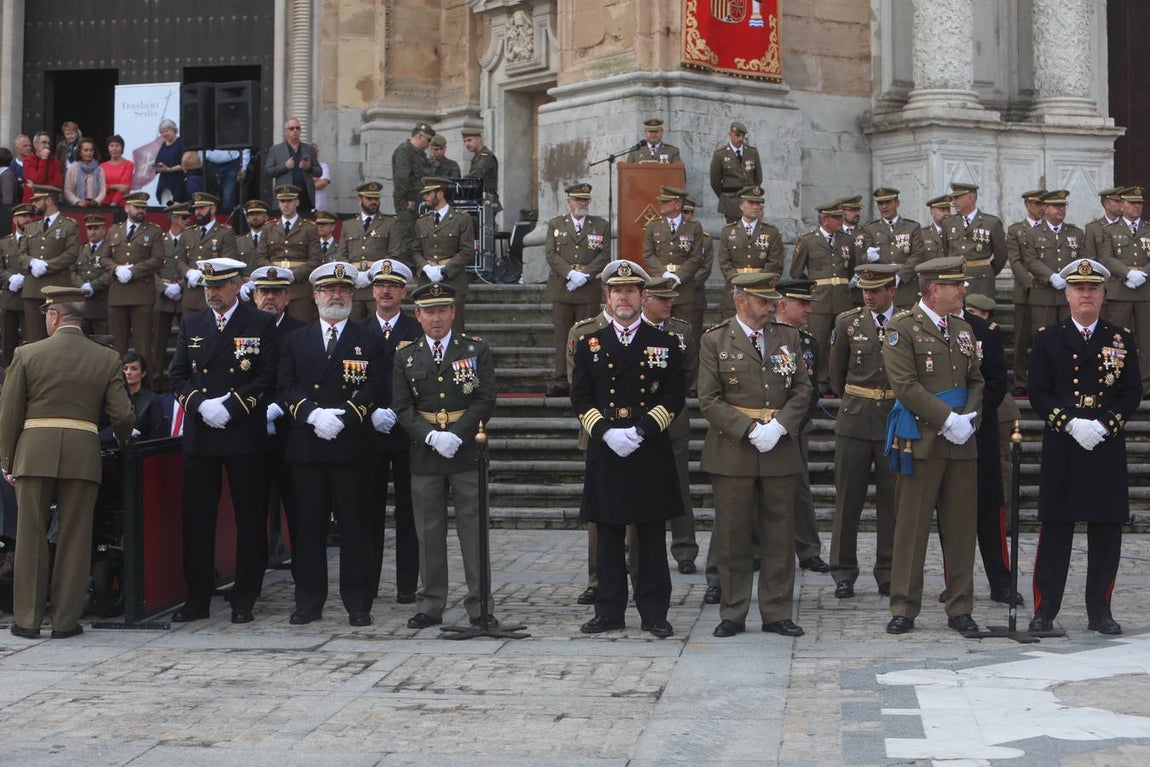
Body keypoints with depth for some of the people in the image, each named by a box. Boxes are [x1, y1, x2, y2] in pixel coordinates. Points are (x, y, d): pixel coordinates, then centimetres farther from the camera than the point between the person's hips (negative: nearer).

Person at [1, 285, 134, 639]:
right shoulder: (107, 359, 2)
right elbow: (122, 415, 0)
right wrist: (123, 442, 22)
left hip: (34, 454, -1)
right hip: (83, 456, 1)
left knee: (31, 537, 7)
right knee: (75, 539, 7)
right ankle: (66, 620, 9)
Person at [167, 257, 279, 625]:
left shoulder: (260, 324, 1)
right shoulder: (191, 324, 13)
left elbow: (268, 377, -5)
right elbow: (177, 375, 11)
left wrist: (230, 406, -14)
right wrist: (201, 403, -8)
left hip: (244, 434, -3)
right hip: (199, 434, 3)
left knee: (249, 518, 1)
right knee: (197, 518, 4)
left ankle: (244, 600, 10)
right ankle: (197, 598, 11)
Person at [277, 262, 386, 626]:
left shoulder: (369, 343, 8)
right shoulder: (294, 341, 14)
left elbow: (374, 390, -2)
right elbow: (286, 387, 4)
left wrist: (342, 419, -15)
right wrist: (313, 414, -13)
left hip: (351, 447, -2)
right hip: (306, 448, 2)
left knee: (355, 525, 0)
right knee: (308, 525, 4)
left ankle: (358, 603, 6)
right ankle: (309, 602, 12)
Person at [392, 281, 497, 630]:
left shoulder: (476, 350, 3)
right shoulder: (405, 355, 8)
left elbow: (486, 399, -3)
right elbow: (401, 407, 3)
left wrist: (457, 435, -14)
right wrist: (431, 436, -12)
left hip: (467, 453, -2)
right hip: (423, 455, 2)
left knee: (474, 528, 0)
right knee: (429, 532, 6)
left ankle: (480, 606, 5)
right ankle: (431, 605, 14)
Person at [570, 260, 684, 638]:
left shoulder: (665, 344, 6)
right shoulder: (589, 344, 10)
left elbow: (675, 399, 0)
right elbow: (580, 399, 5)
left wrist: (642, 430, -12)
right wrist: (606, 431, -10)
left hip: (650, 453, -1)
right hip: (604, 452, 1)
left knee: (652, 536, 2)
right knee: (608, 536, 5)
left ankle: (654, 613, 8)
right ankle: (610, 611, 13)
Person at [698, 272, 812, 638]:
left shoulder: (788, 337, 9)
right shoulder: (715, 340, -1)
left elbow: (803, 390, 7)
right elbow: (709, 400, -5)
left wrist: (780, 426, -9)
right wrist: (750, 430, -14)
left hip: (781, 451, 3)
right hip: (732, 452, -3)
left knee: (780, 535, 6)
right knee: (733, 536, 3)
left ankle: (777, 613, 15)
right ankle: (732, 614, 14)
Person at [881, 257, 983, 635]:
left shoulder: (963, 330, 15)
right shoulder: (903, 328, -6)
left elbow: (975, 381, 17)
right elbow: (905, 384, -13)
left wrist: (969, 419, -2)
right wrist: (948, 421, -15)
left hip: (961, 442, 6)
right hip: (921, 443, -6)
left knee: (961, 526, 8)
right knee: (912, 525, 0)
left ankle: (960, 608, 16)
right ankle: (904, 608, 8)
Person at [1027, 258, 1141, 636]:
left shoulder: (1122, 339, 9)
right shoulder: (1047, 339, 6)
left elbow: (1132, 393, 4)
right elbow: (1038, 394, 0)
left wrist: (1104, 425, -11)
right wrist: (1071, 424, -14)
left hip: (1108, 449, 1)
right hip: (1060, 449, -1)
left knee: (1106, 531, 4)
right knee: (1055, 530, 0)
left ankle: (1100, 611, 13)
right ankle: (1045, 610, 5)